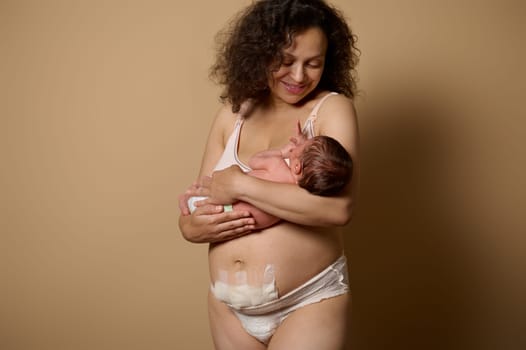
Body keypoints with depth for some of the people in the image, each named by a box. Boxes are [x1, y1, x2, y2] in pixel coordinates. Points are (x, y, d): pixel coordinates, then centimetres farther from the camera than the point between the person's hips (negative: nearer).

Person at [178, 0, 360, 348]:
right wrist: (193, 225, -15)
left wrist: (240, 184, -19)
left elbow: (339, 207, -22)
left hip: (310, 302, -4)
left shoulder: (333, 108, -8)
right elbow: (200, 201, 7)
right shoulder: (232, 114, 4)